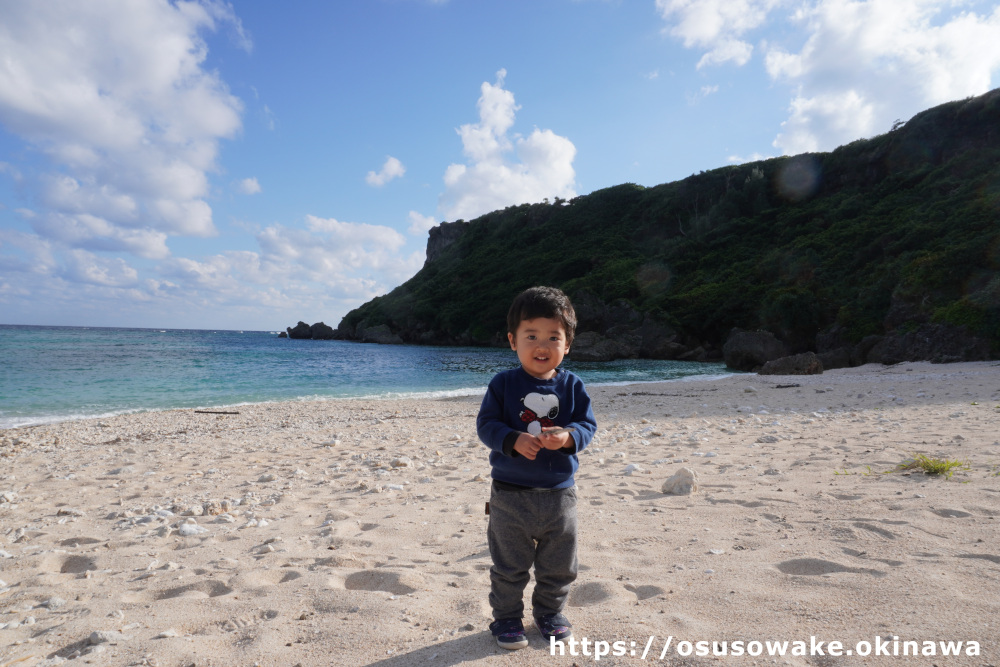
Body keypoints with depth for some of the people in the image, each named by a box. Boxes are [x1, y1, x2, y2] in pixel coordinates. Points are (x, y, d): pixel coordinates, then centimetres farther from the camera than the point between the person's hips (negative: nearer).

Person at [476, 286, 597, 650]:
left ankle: (549, 611, 41)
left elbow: (588, 424, -2)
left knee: (559, 565, 17)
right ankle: (507, 617, 33)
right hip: (511, 495, -2)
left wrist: (568, 437, -24)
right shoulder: (503, 384, -8)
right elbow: (486, 424, -10)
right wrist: (514, 440, -27)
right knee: (509, 565, 12)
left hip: (559, 494, 2)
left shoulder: (572, 385, -2)